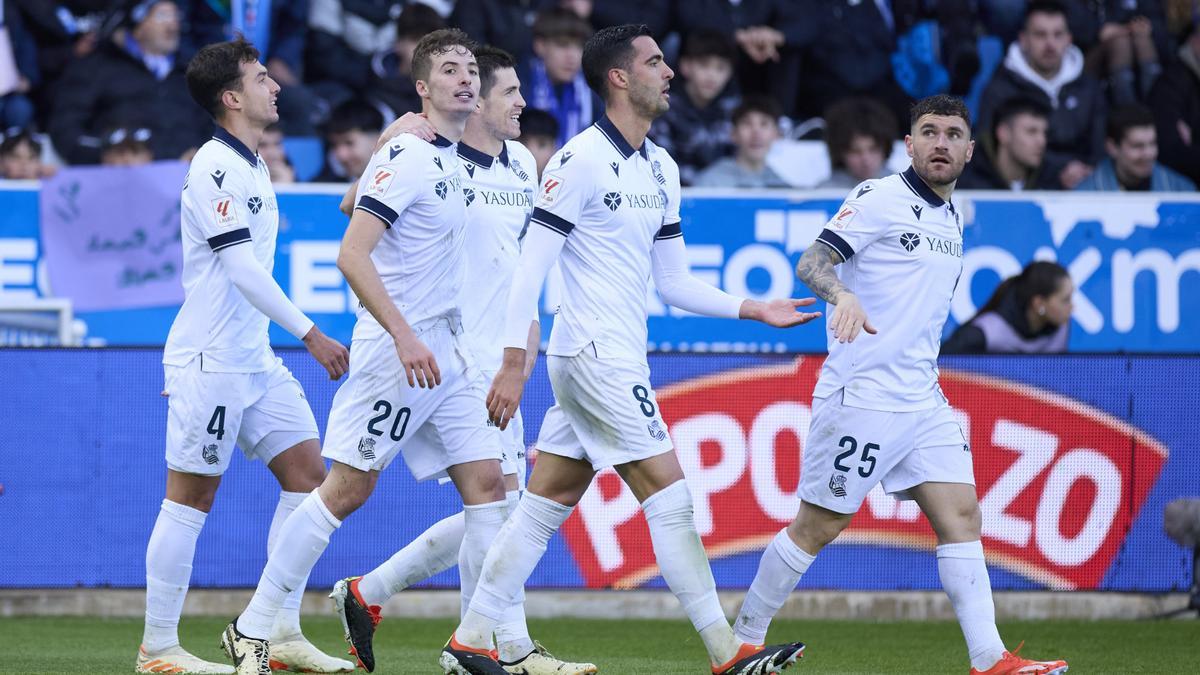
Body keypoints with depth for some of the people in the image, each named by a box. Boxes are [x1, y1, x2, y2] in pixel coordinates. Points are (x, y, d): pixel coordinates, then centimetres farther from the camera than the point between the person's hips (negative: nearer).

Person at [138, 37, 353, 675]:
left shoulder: (250, 166, 15)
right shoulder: (216, 167, -14)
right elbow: (243, 269, -21)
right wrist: (311, 335, -23)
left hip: (255, 358, 9)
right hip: (209, 360, -9)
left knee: (306, 473, 3)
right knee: (191, 497, -5)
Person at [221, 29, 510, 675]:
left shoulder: (447, 159, 13)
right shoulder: (406, 158, -14)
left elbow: (351, 201, 28)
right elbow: (351, 255, -22)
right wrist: (405, 337, -27)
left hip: (445, 351, 9)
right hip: (395, 349, -9)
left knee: (486, 483, 2)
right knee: (348, 489, -6)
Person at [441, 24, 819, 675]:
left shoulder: (660, 169, 14)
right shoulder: (581, 160, -12)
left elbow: (673, 281, 19)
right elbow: (531, 264, -14)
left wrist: (755, 309, 10)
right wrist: (513, 363, -18)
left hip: (617, 357, 9)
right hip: (594, 353, -9)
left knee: (545, 505, 8)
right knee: (671, 498, -8)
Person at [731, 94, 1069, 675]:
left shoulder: (951, 219, 17)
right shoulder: (881, 198, -7)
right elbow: (811, 262, -17)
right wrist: (843, 295, -37)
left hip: (922, 401, 7)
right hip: (860, 395, -7)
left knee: (961, 517, -3)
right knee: (818, 525, -2)